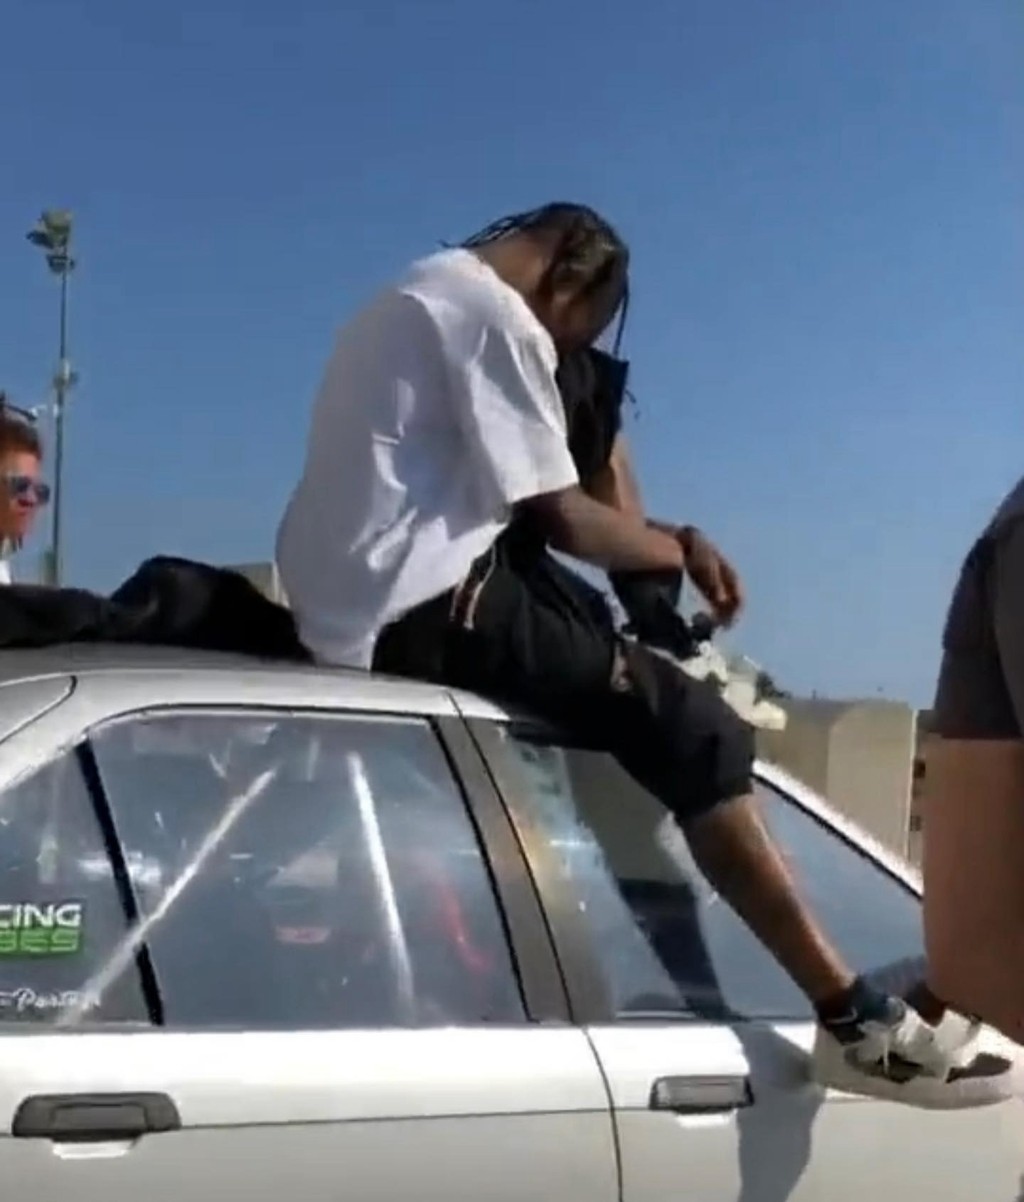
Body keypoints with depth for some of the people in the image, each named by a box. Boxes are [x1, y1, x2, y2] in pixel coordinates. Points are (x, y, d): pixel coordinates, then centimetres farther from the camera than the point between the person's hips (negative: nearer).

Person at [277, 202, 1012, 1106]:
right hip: (422, 607, -10)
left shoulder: (425, 296, 24)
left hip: (346, 597, 10)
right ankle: (856, 1018, -10)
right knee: (697, 733, -8)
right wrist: (674, 548, 5)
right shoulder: (496, 316, -8)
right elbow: (564, 521, -11)